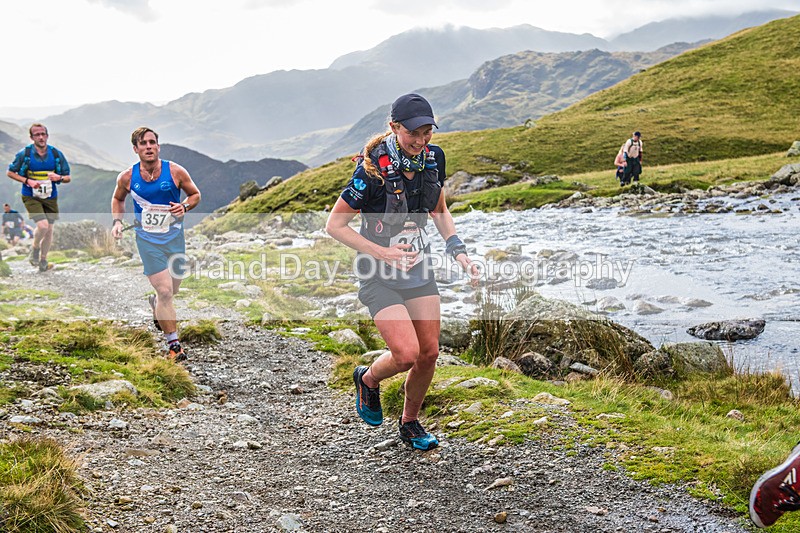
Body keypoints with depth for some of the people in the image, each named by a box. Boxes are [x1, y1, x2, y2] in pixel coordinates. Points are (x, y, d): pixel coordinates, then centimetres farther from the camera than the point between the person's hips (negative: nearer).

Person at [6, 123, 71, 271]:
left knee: (49, 230, 7)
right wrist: (27, 181, -16)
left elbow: (68, 178, 3)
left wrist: (60, 178, -21)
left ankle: (43, 262, 27)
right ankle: (35, 250, 10)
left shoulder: (56, 154, -3)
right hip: (31, 197, -3)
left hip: (50, 197, 3)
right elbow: (10, 172, 0)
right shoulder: (24, 153, -9)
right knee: (43, 225, -20)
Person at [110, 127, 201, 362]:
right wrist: (117, 221, 1)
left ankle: (155, 304, 53)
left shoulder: (175, 171, -8)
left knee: (172, 290, 15)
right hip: (147, 239, -2)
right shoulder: (127, 177, -4)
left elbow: (195, 194, 6)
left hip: (174, 237, 2)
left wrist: (185, 206, -15)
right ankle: (173, 344, -1)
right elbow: (118, 198, 16)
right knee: (165, 291, -12)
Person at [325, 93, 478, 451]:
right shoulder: (373, 171, -23)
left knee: (429, 354, 5)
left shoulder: (433, 158, -5)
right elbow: (334, 225, -16)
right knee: (406, 354, -16)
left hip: (418, 267, 6)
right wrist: (383, 253, -20)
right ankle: (368, 380, 20)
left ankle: (410, 423, 30)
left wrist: (458, 252, 0)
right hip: (379, 274, -5)